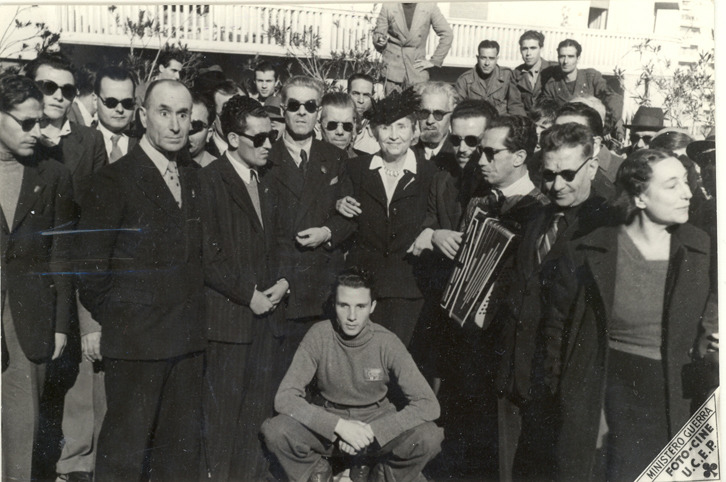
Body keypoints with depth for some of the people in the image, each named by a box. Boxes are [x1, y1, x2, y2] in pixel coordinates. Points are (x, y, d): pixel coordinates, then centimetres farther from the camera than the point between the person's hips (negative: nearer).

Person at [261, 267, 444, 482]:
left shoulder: (387, 342, -17)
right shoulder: (319, 335, -17)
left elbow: (428, 404, -20)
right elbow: (285, 397, -20)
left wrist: (371, 431, -28)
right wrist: (339, 425, -30)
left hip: (377, 424, 0)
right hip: (328, 424, 0)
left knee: (429, 437, -27)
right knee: (275, 431, -28)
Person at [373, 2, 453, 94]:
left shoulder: (430, 7, 1)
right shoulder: (388, 6, 2)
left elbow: (447, 34, 4)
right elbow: (377, 34, 6)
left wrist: (434, 61, 0)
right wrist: (380, 40, -18)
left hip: (417, 67, 0)